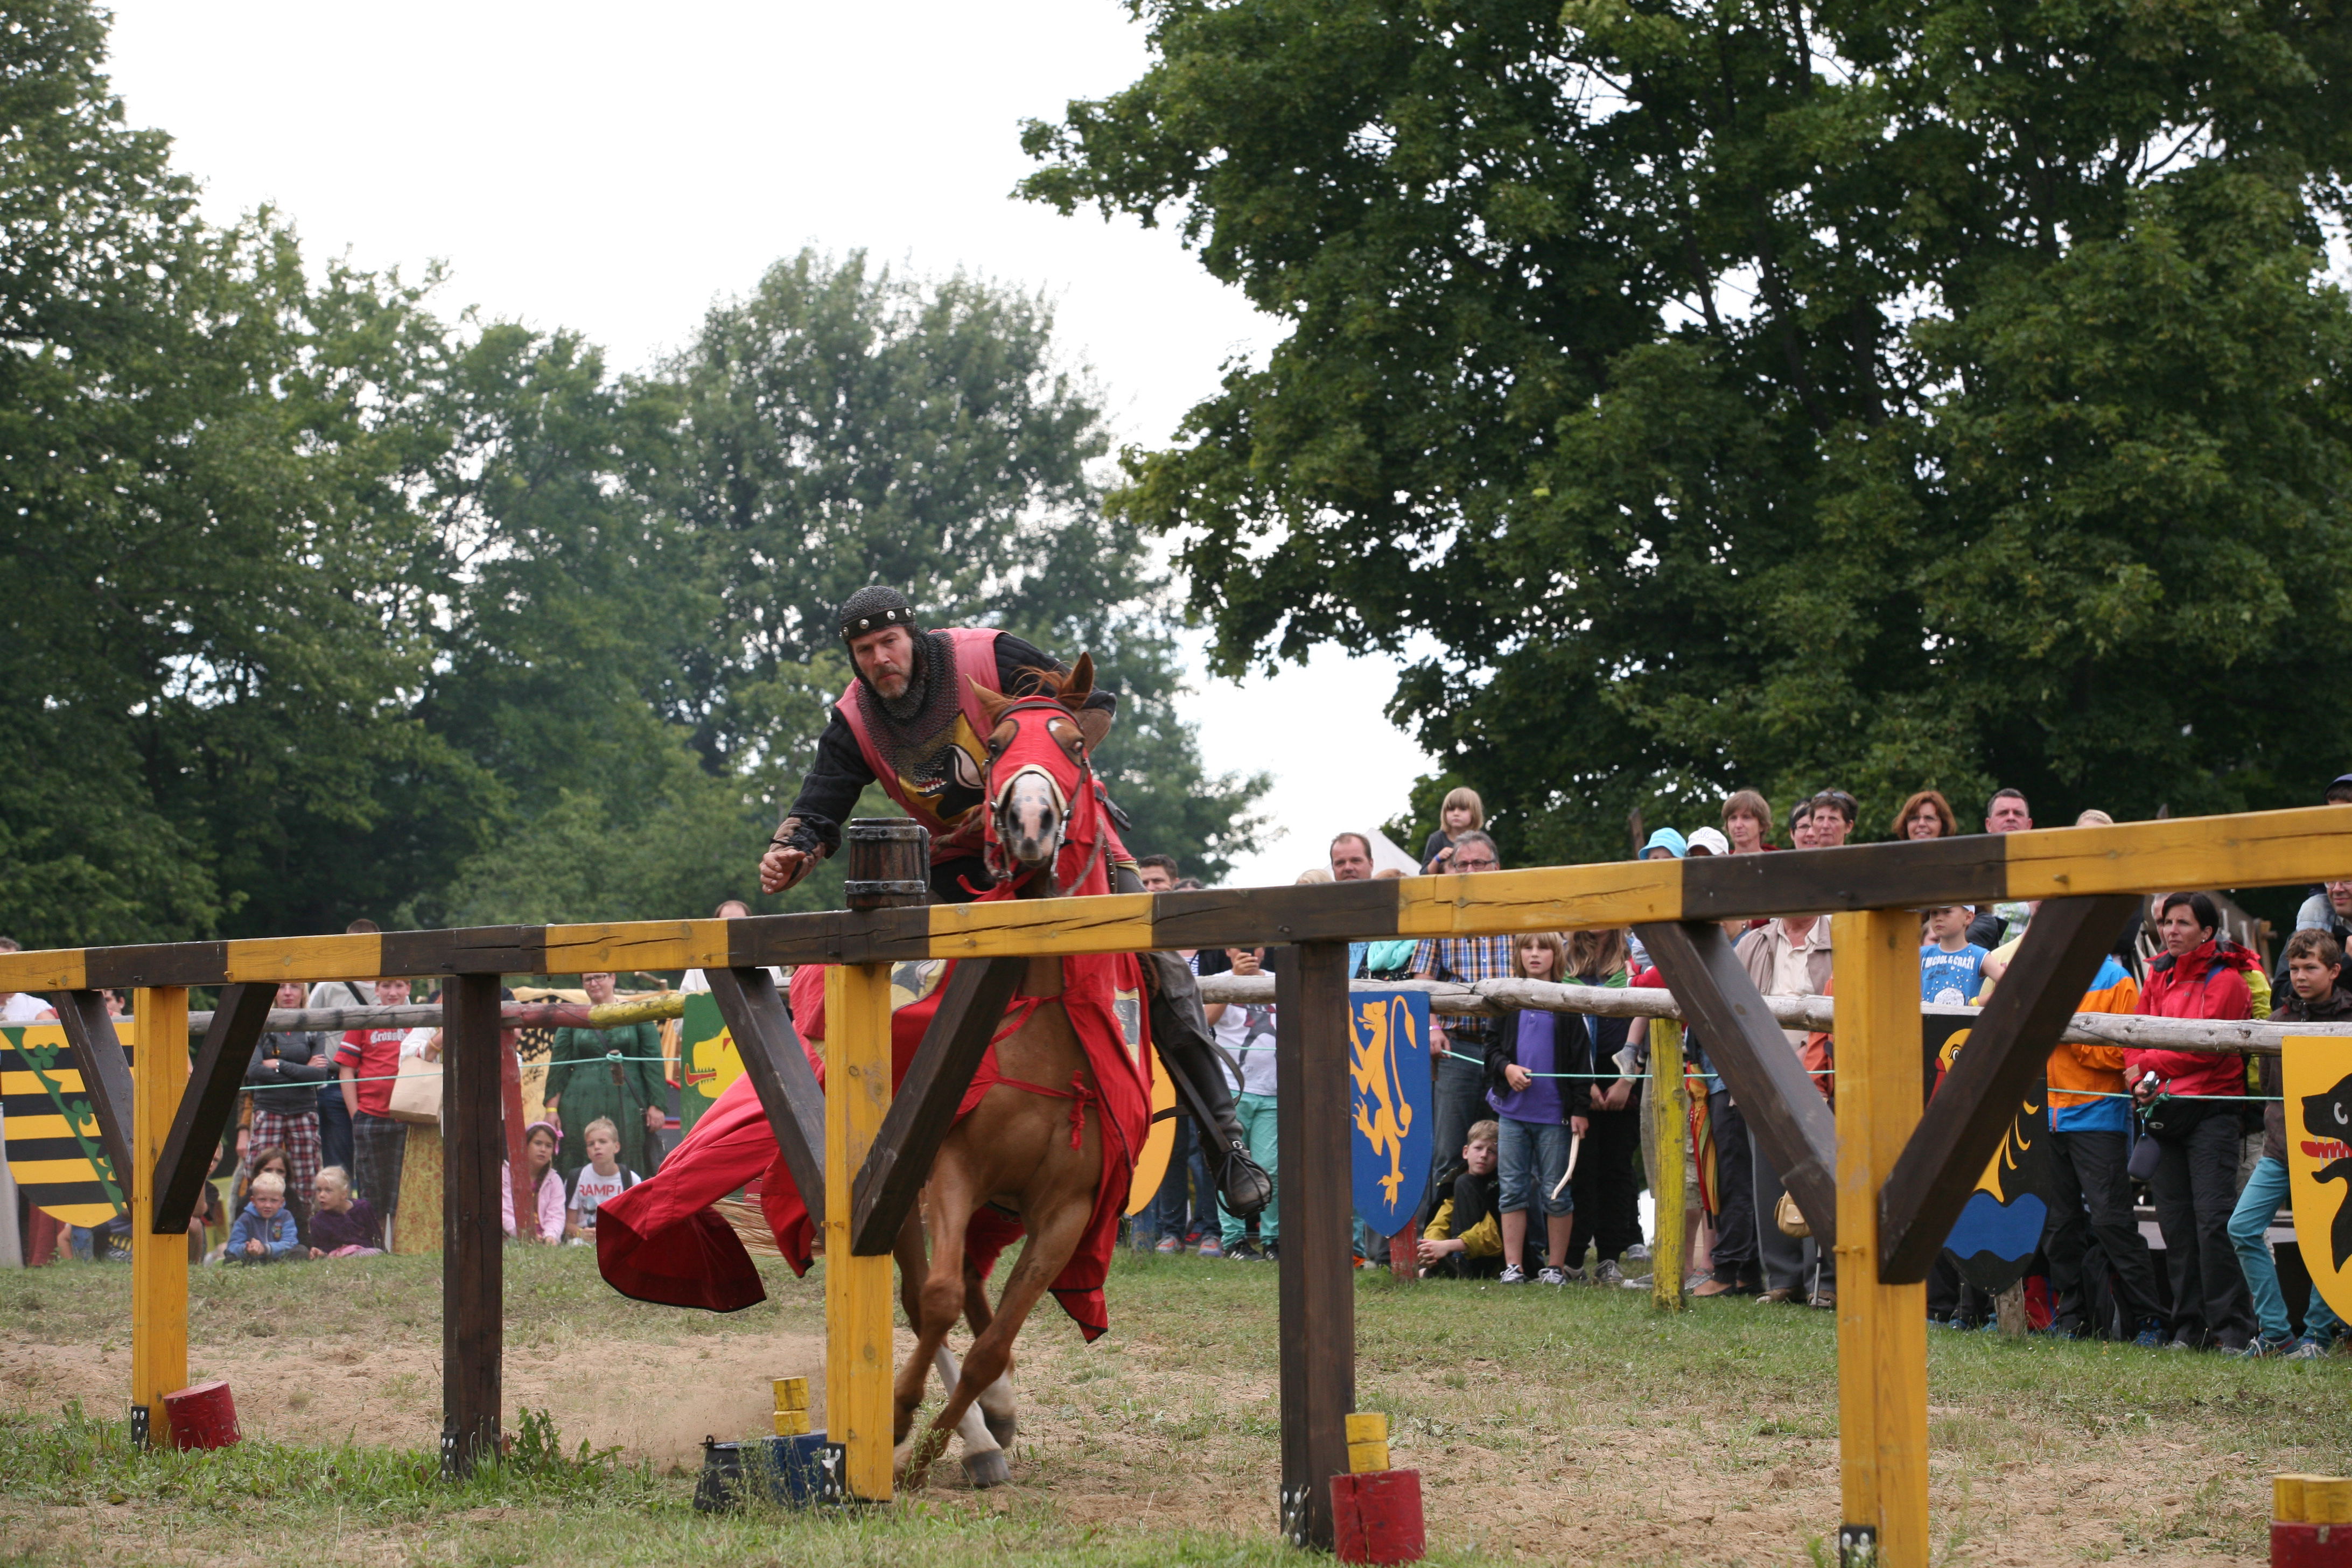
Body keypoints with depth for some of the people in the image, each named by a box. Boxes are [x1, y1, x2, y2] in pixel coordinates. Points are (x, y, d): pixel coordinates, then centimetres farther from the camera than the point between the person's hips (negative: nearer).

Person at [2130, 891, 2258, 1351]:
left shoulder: (2226, 981, -4)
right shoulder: (2158, 977, 16)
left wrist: (2150, 1065, -9)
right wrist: (2141, 1080, -6)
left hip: (2211, 1109, -6)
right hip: (2164, 1110, 6)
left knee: (2214, 1220, -12)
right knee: (2175, 1223, 6)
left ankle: (2233, 1326, -10)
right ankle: (2190, 1326, 11)